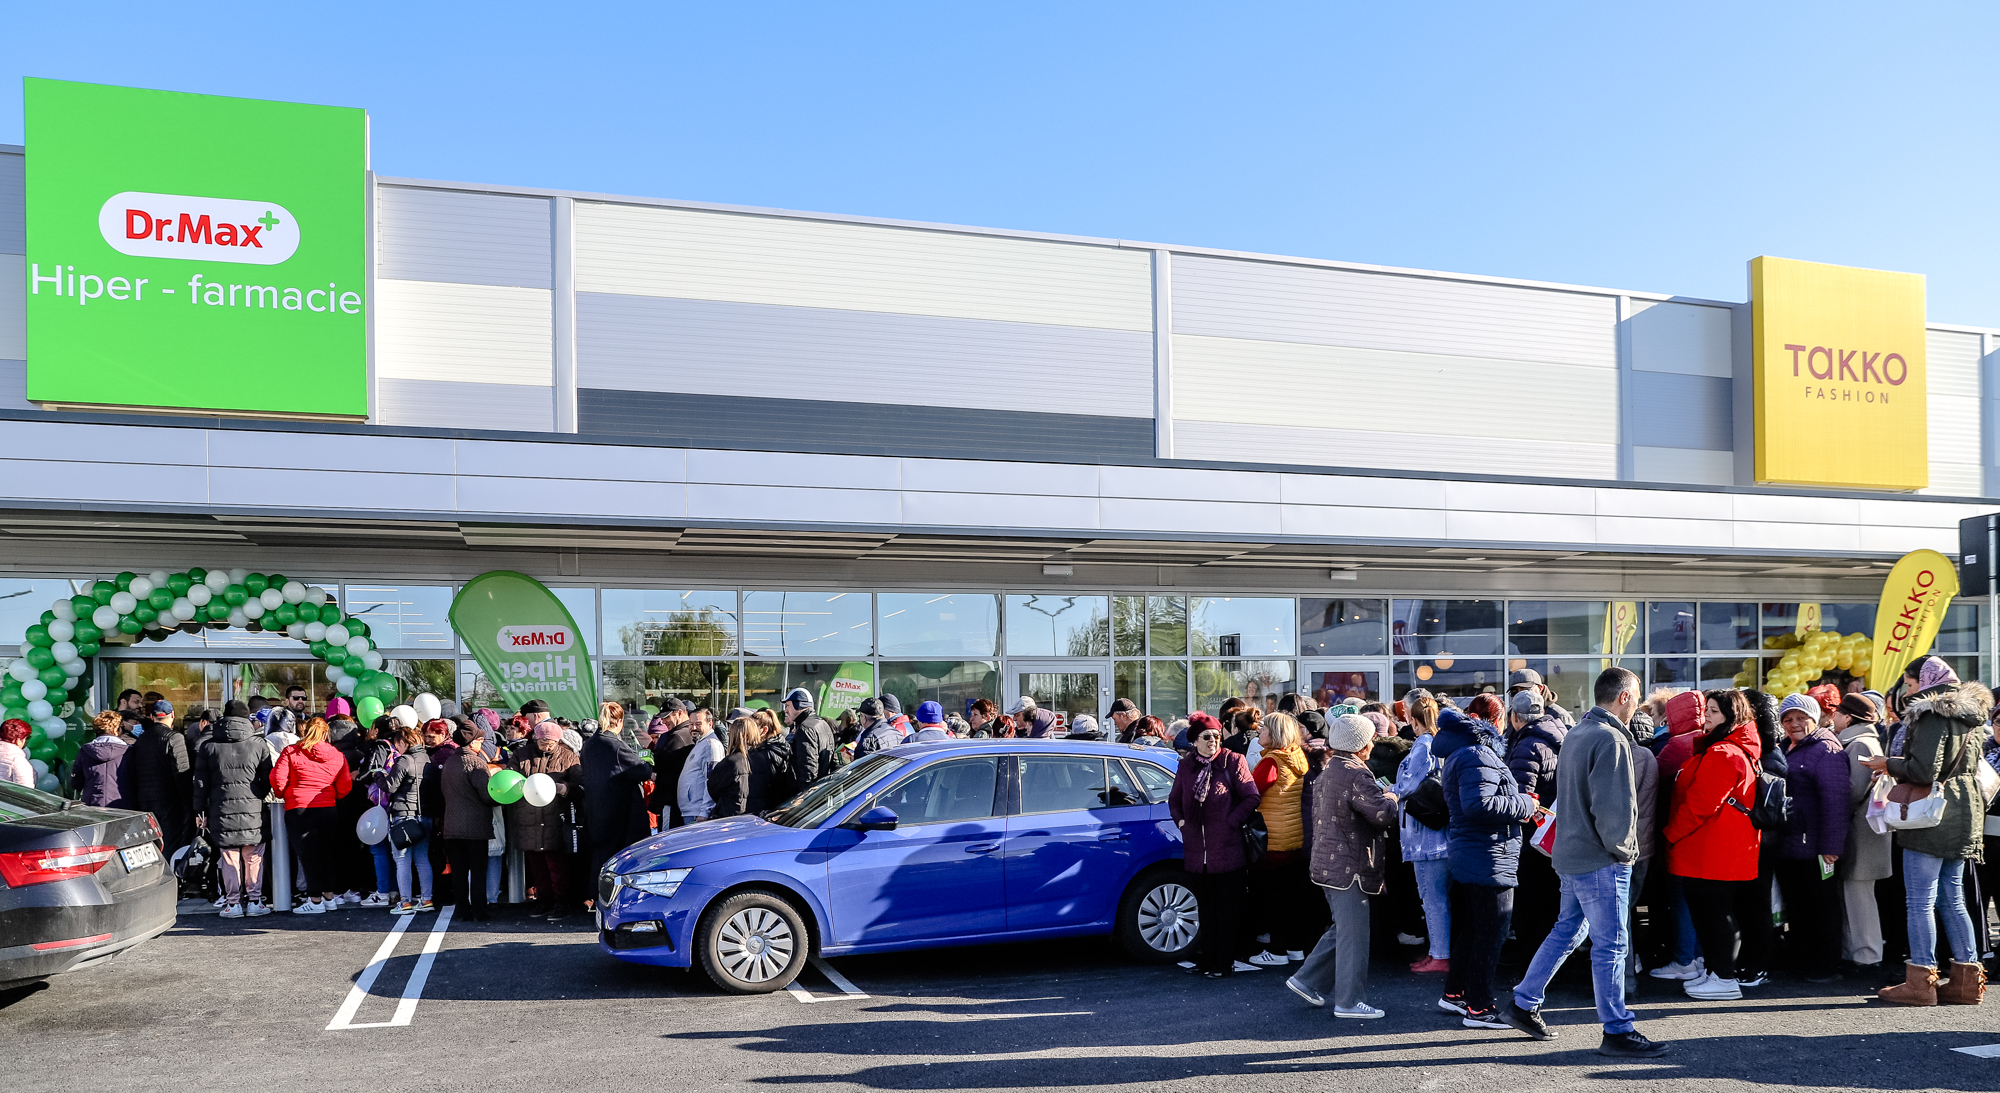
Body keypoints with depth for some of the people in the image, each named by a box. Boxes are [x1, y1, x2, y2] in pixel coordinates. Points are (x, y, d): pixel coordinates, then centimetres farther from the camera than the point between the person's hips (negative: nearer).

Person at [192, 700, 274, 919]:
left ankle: (233, 903, 9)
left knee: (229, 858, 7)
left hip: (222, 811, 1)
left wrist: (200, 811, 12)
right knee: (253, 857, 7)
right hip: (252, 809, -1)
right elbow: (268, 780, 4)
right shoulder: (258, 744, 0)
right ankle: (255, 902, 8)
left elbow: (200, 782, 6)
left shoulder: (208, 746, 4)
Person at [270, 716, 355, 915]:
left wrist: (282, 794, 11)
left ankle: (315, 900, 5)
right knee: (327, 852, 15)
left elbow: (278, 780, -9)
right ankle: (330, 895, 21)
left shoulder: (291, 752, -4)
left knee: (307, 854, 3)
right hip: (328, 809, 3)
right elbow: (344, 788, 4)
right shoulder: (337, 755, 5)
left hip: (298, 809, -3)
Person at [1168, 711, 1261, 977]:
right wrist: (1181, 821, 6)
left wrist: (1232, 821, -10)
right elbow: (1174, 799, 21)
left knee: (1226, 912, 2)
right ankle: (1207, 958, 24)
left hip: (1226, 850, -4)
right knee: (1206, 910, 14)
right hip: (1196, 851, 4)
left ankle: (1224, 963, 10)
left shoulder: (1233, 761, -4)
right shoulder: (1186, 766, 9)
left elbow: (1252, 797, -6)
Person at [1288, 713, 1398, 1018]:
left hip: (1328, 862, 10)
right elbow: (1382, 814, -25)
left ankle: (1307, 979, 21)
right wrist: (1390, 799, -3)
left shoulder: (1327, 772, 14)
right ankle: (1349, 1002, 4)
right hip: (1348, 866, -10)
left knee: (1342, 929, 19)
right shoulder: (1356, 774, -18)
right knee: (1353, 934, -2)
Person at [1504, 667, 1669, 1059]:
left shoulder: (1576, 734, 12)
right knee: (1611, 943, -1)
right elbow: (1613, 806, -23)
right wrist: (1622, 848, -9)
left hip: (1573, 852, 10)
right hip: (1601, 861, -10)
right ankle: (1617, 1031, 7)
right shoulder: (1610, 740, -18)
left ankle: (1523, 1004, 24)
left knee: (1567, 930, 18)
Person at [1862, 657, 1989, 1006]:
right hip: (1963, 818, 9)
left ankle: (1921, 982, -3)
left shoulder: (1931, 715, -14)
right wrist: (1897, 767, 21)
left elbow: (1924, 771, -22)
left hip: (1931, 819, -9)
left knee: (1920, 901, -5)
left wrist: (1889, 764, -5)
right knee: (1952, 900, 14)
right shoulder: (1970, 717, 15)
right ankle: (1967, 978, 15)